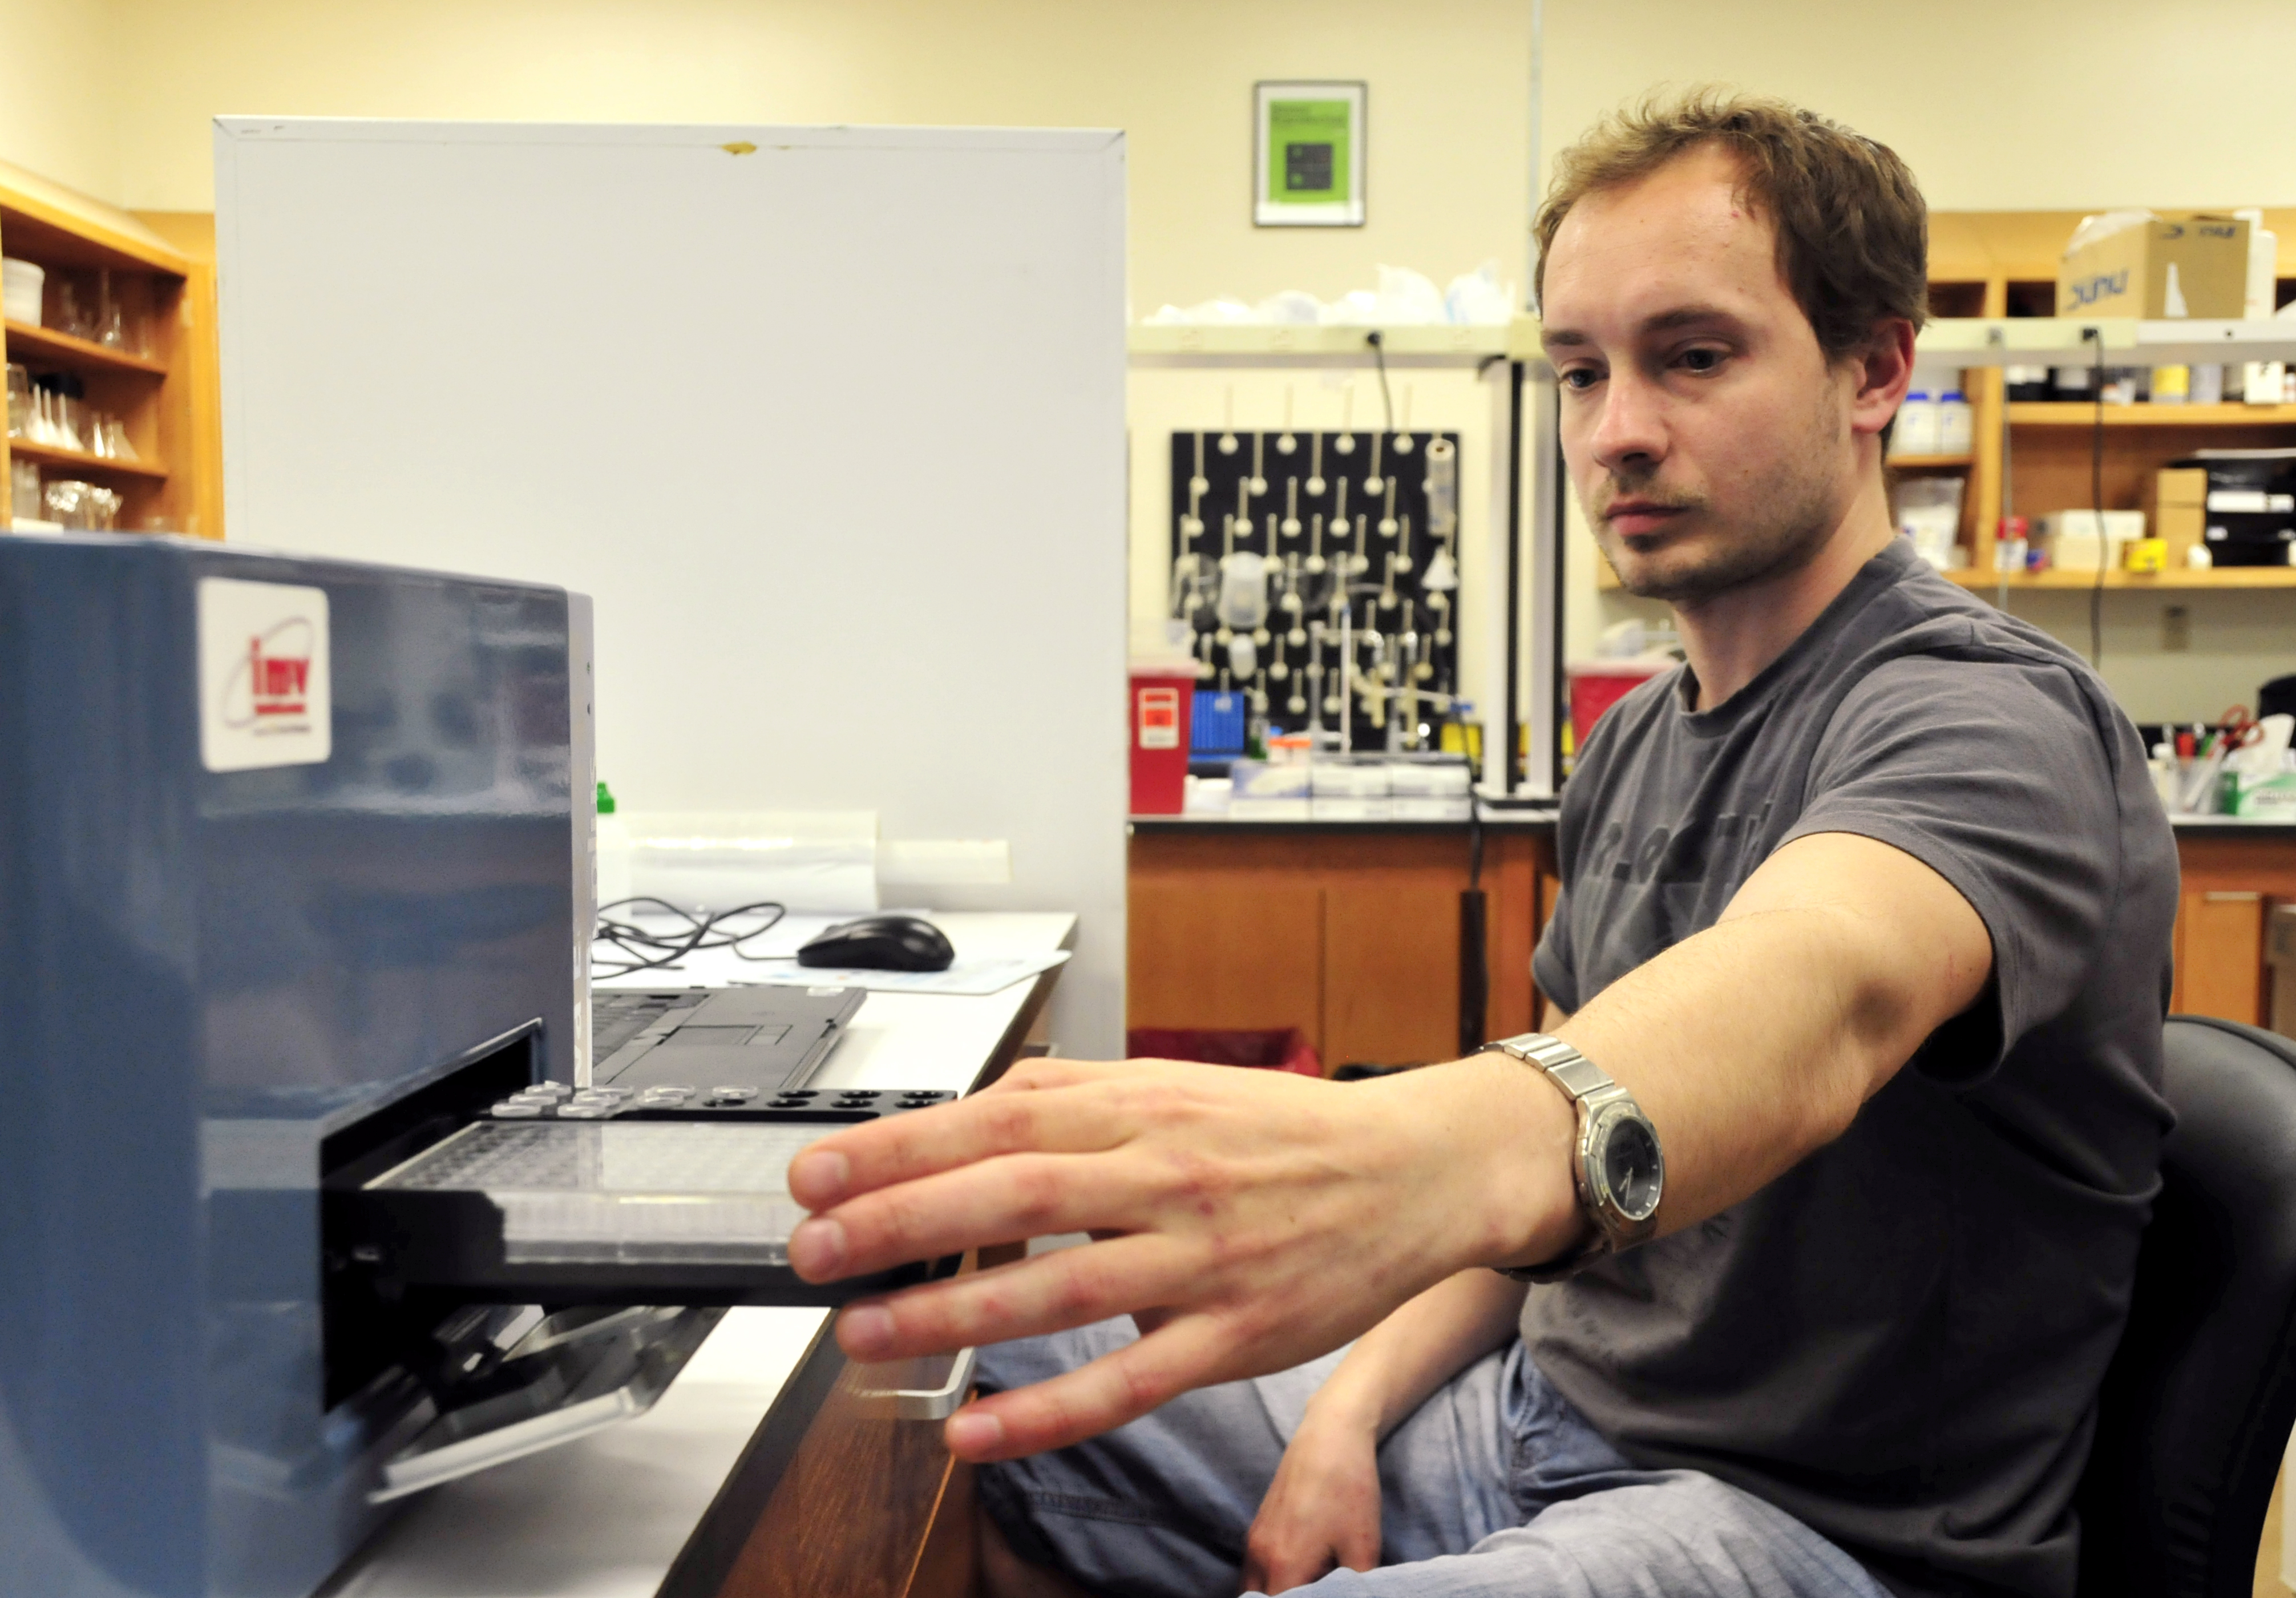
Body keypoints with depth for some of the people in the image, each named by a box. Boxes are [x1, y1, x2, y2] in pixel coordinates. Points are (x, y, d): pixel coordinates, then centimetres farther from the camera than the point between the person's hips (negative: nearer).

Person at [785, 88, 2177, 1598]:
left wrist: (1421, 1153, -63)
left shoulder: (1988, 717, -18)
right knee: (934, 1388, 5)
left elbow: (1810, 992, -42)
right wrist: (1355, 1401, -2)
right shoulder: (1634, 746, 10)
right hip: (1545, 1416, 8)